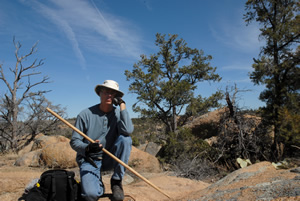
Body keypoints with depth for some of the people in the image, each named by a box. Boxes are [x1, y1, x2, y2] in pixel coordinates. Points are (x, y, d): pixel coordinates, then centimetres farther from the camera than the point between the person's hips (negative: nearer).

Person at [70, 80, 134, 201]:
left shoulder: (118, 113, -4)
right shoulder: (85, 114, -9)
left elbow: (127, 131, -26)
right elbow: (74, 141, -6)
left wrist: (122, 104, -20)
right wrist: (87, 148, -28)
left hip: (109, 159, 2)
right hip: (89, 160, -2)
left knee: (125, 139, -25)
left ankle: (116, 181, -11)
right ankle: (98, 183, 13)